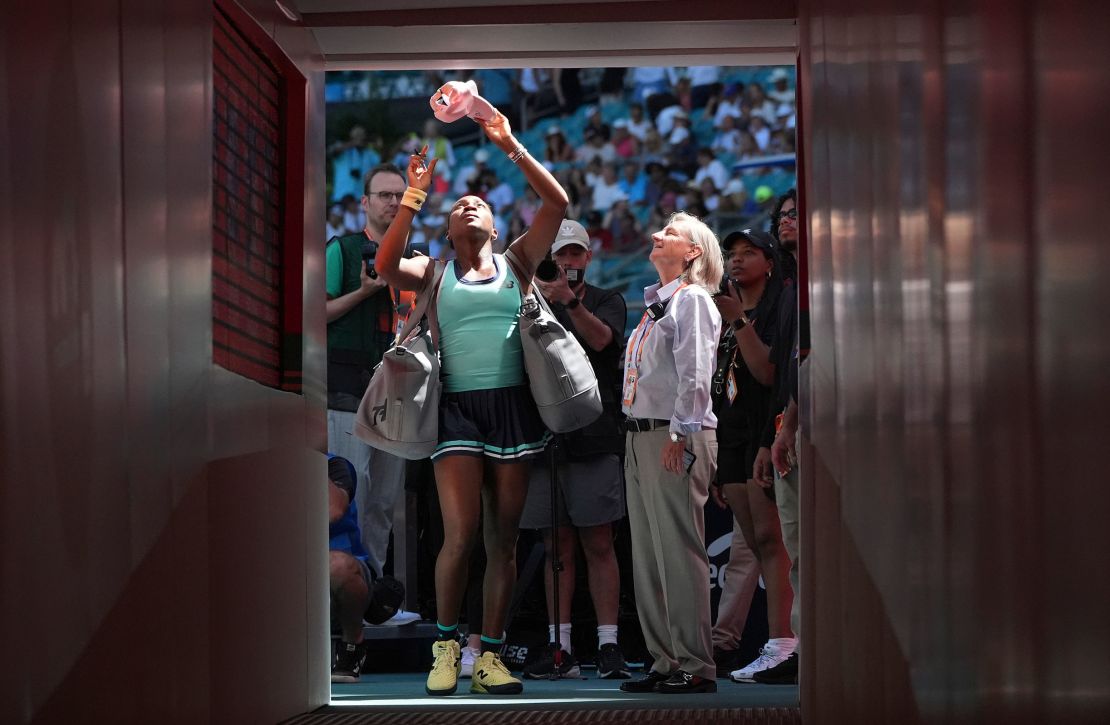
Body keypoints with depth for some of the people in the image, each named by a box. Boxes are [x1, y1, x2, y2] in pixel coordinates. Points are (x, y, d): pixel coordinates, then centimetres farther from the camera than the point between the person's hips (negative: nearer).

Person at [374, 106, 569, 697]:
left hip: (513, 406, 1)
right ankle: (445, 645, 6)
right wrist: (415, 196, -9)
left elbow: (556, 203, 0)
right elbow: (385, 267, -9)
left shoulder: (517, 263, 11)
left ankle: (490, 656, 10)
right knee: (460, 535, -12)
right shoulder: (435, 273, 11)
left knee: (503, 539, 3)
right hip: (458, 407, -1)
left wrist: (510, 147, -5)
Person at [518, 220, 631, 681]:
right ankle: (560, 648, 9)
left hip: (594, 440, -2)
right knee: (557, 546, 5)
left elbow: (601, 338, -13)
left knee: (598, 545, -3)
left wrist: (570, 300, -31)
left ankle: (608, 646, -1)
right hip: (545, 438, 2)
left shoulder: (607, 301, 9)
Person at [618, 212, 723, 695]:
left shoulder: (692, 299, -4)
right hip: (640, 437, 9)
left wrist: (679, 436, -19)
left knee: (679, 552, -10)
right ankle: (665, 662, 14)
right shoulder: (655, 303, 22)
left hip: (676, 438, -9)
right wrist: (637, 439, 16)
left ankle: (695, 666, -7)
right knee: (648, 557, 9)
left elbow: (694, 374, -14)